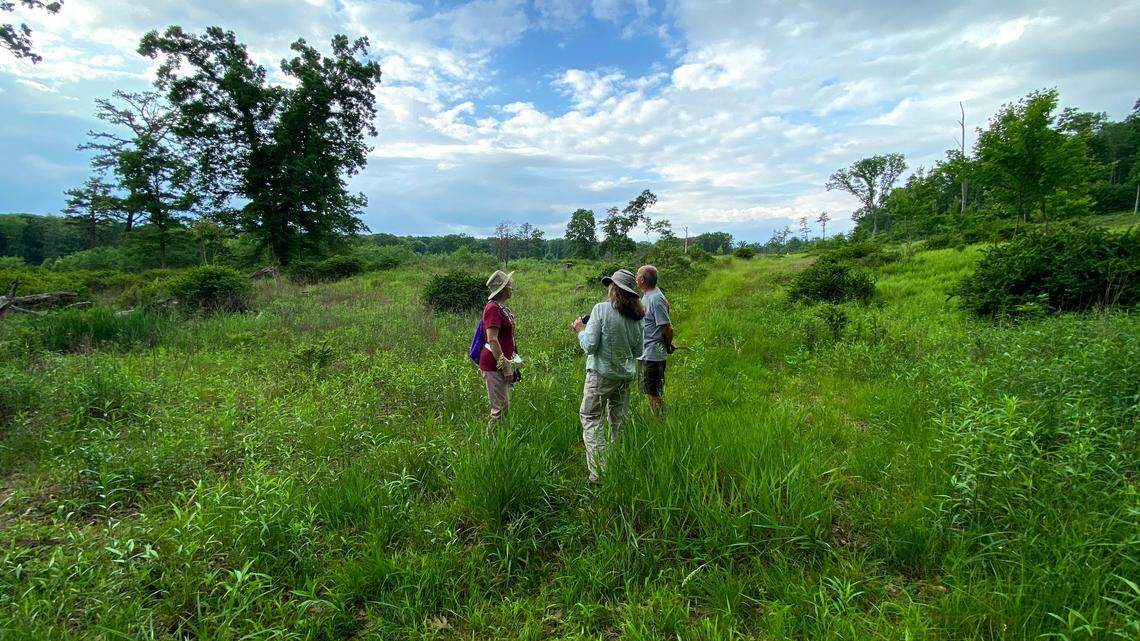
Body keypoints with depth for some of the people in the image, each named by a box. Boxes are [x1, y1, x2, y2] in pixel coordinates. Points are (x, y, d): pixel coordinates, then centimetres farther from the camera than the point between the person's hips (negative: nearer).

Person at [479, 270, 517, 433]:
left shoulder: (501, 308, 13)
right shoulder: (493, 308, -17)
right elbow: (492, 340, -23)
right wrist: (504, 365, -22)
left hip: (502, 363, 10)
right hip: (494, 365, -10)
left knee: (505, 406, 16)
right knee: (500, 408, -5)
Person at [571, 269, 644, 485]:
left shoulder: (602, 309, -13)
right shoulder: (637, 316, 3)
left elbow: (589, 345, -16)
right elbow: (638, 351, 10)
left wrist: (581, 329, 2)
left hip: (601, 374, -5)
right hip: (626, 376, 6)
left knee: (591, 418, 3)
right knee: (618, 421, 16)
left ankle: (599, 473, -3)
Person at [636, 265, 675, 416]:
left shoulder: (656, 299, -21)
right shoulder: (647, 296, 11)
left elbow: (667, 328, -21)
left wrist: (668, 347, -5)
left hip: (653, 354, -10)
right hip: (645, 353, 10)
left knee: (655, 393, 0)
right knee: (650, 391, 20)